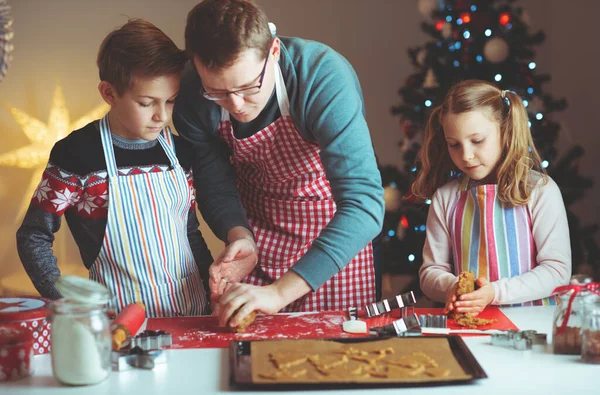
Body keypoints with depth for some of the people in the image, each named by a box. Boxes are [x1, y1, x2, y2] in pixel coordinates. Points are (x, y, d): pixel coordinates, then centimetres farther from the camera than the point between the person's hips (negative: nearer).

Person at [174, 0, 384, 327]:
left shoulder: (324, 77, -35)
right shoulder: (193, 98, -22)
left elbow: (366, 205, -41)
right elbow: (216, 187, -8)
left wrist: (279, 293, -47)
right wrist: (240, 238, -30)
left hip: (334, 233, -2)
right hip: (257, 228, 3)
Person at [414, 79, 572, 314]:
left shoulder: (540, 191, 0)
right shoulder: (445, 197, 7)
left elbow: (557, 270, -3)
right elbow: (431, 270, 8)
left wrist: (495, 292, -14)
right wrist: (453, 288, -13)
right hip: (466, 322, 2)